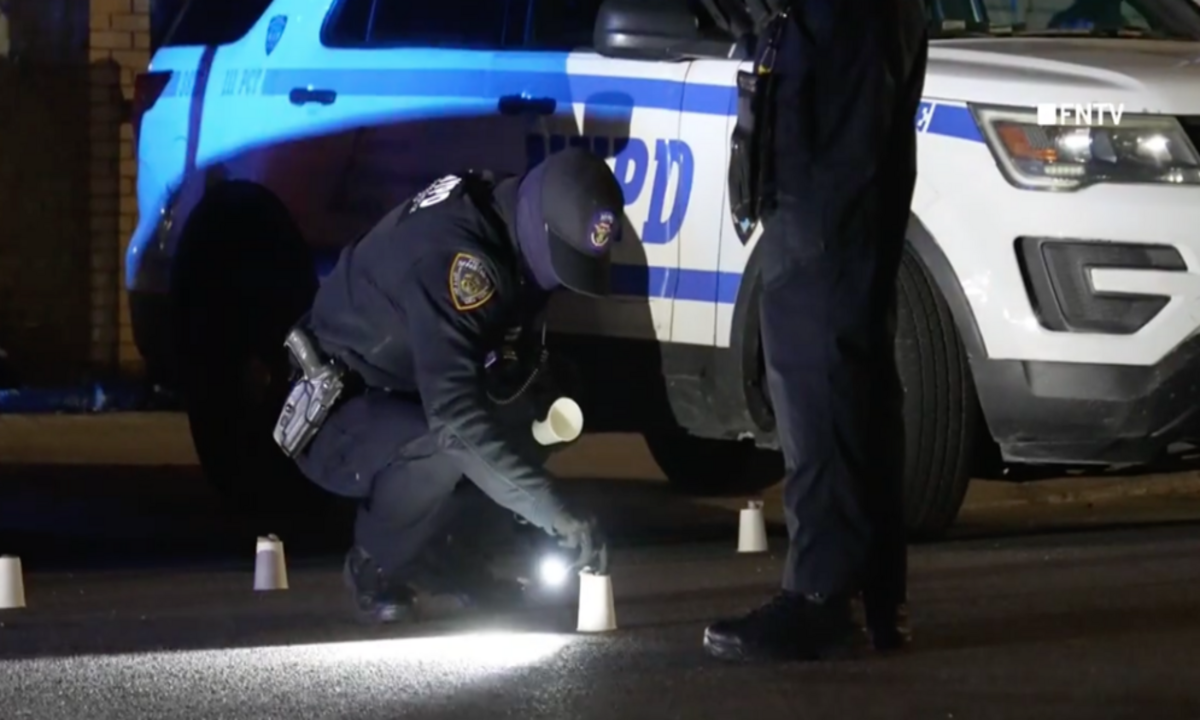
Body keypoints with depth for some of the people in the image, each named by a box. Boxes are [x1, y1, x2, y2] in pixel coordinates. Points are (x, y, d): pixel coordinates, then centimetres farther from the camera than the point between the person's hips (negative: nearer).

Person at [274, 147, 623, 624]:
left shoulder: (511, 235, -6)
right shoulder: (453, 252, -35)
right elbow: (456, 411, -42)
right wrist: (550, 510, -43)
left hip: (406, 397, 9)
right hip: (338, 418, -9)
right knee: (448, 446, -34)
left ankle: (447, 561, 11)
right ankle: (375, 570, -9)